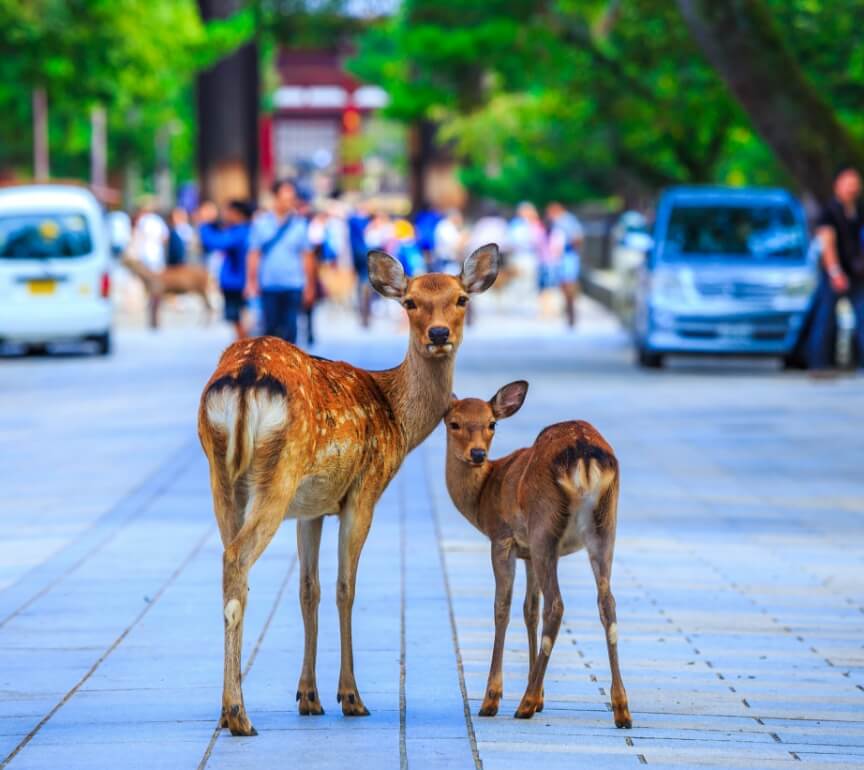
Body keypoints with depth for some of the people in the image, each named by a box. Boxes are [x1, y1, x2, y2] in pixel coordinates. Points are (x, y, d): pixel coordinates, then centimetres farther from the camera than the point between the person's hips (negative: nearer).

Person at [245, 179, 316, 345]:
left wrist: (309, 286, 4)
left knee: (289, 327, -4)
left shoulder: (299, 224, 2)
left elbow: (307, 257, 5)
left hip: (293, 286, 0)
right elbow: (254, 255, 3)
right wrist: (251, 282, -2)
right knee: (271, 327, 5)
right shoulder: (261, 223, 2)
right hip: (269, 286, 0)